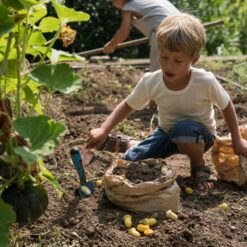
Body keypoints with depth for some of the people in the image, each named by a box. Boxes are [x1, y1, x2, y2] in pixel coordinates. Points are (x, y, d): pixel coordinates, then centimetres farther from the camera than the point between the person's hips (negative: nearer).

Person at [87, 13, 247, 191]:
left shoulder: (206, 81, -27)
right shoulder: (150, 82, -20)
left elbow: (226, 106, -9)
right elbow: (128, 106, -5)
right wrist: (104, 130, -15)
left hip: (199, 135, -3)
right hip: (167, 133, 3)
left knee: (184, 129, -39)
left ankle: (199, 168, -9)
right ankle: (127, 144, 24)